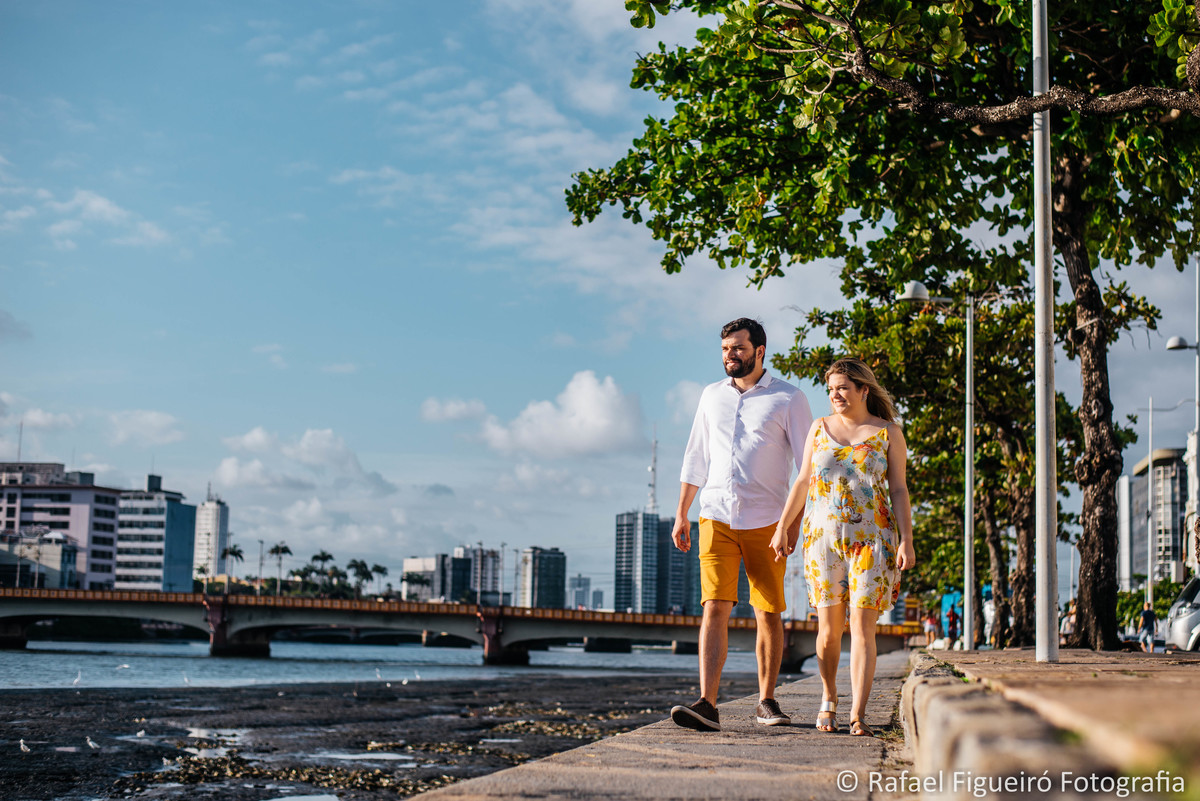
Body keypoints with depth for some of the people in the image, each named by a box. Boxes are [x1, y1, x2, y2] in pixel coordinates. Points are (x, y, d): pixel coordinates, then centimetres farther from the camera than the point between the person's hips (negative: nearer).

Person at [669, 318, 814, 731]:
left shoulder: (788, 399, 1)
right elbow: (695, 460, 18)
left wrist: (798, 519, -10)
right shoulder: (712, 396, 13)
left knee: (769, 613, 4)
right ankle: (707, 705, -16)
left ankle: (766, 701, 19)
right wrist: (681, 515, 14)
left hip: (765, 521, -2)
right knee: (715, 607, -10)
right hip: (716, 518, 2)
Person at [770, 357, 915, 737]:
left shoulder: (888, 432, 5)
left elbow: (899, 490, 2)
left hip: (872, 538, -2)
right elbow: (803, 482, 13)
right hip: (823, 537, 2)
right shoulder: (820, 428, 10)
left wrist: (906, 541, -6)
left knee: (862, 627, -9)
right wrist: (782, 527, 8)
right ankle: (828, 699, 26)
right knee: (828, 627, 3)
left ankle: (858, 715, -9)